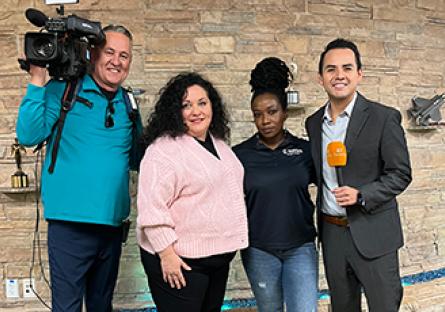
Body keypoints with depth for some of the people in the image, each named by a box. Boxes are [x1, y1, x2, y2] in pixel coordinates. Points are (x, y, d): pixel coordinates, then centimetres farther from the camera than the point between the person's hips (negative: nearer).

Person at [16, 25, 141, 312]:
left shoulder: (128, 104, 9)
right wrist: (38, 81, -17)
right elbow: (29, 136, -14)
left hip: (113, 224, 5)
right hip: (71, 224, -5)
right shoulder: (62, 91, -4)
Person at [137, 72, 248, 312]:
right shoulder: (164, 149, -15)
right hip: (180, 260, -8)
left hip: (219, 256, 8)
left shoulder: (219, 143, 11)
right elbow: (152, 208, -21)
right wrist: (167, 254, -22)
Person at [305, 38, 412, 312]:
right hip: (331, 232, 5)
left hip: (372, 233, -5)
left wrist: (362, 195, -22)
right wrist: (323, 224, 5)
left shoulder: (384, 118, -9)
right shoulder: (314, 123, 7)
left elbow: (400, 174, -8)